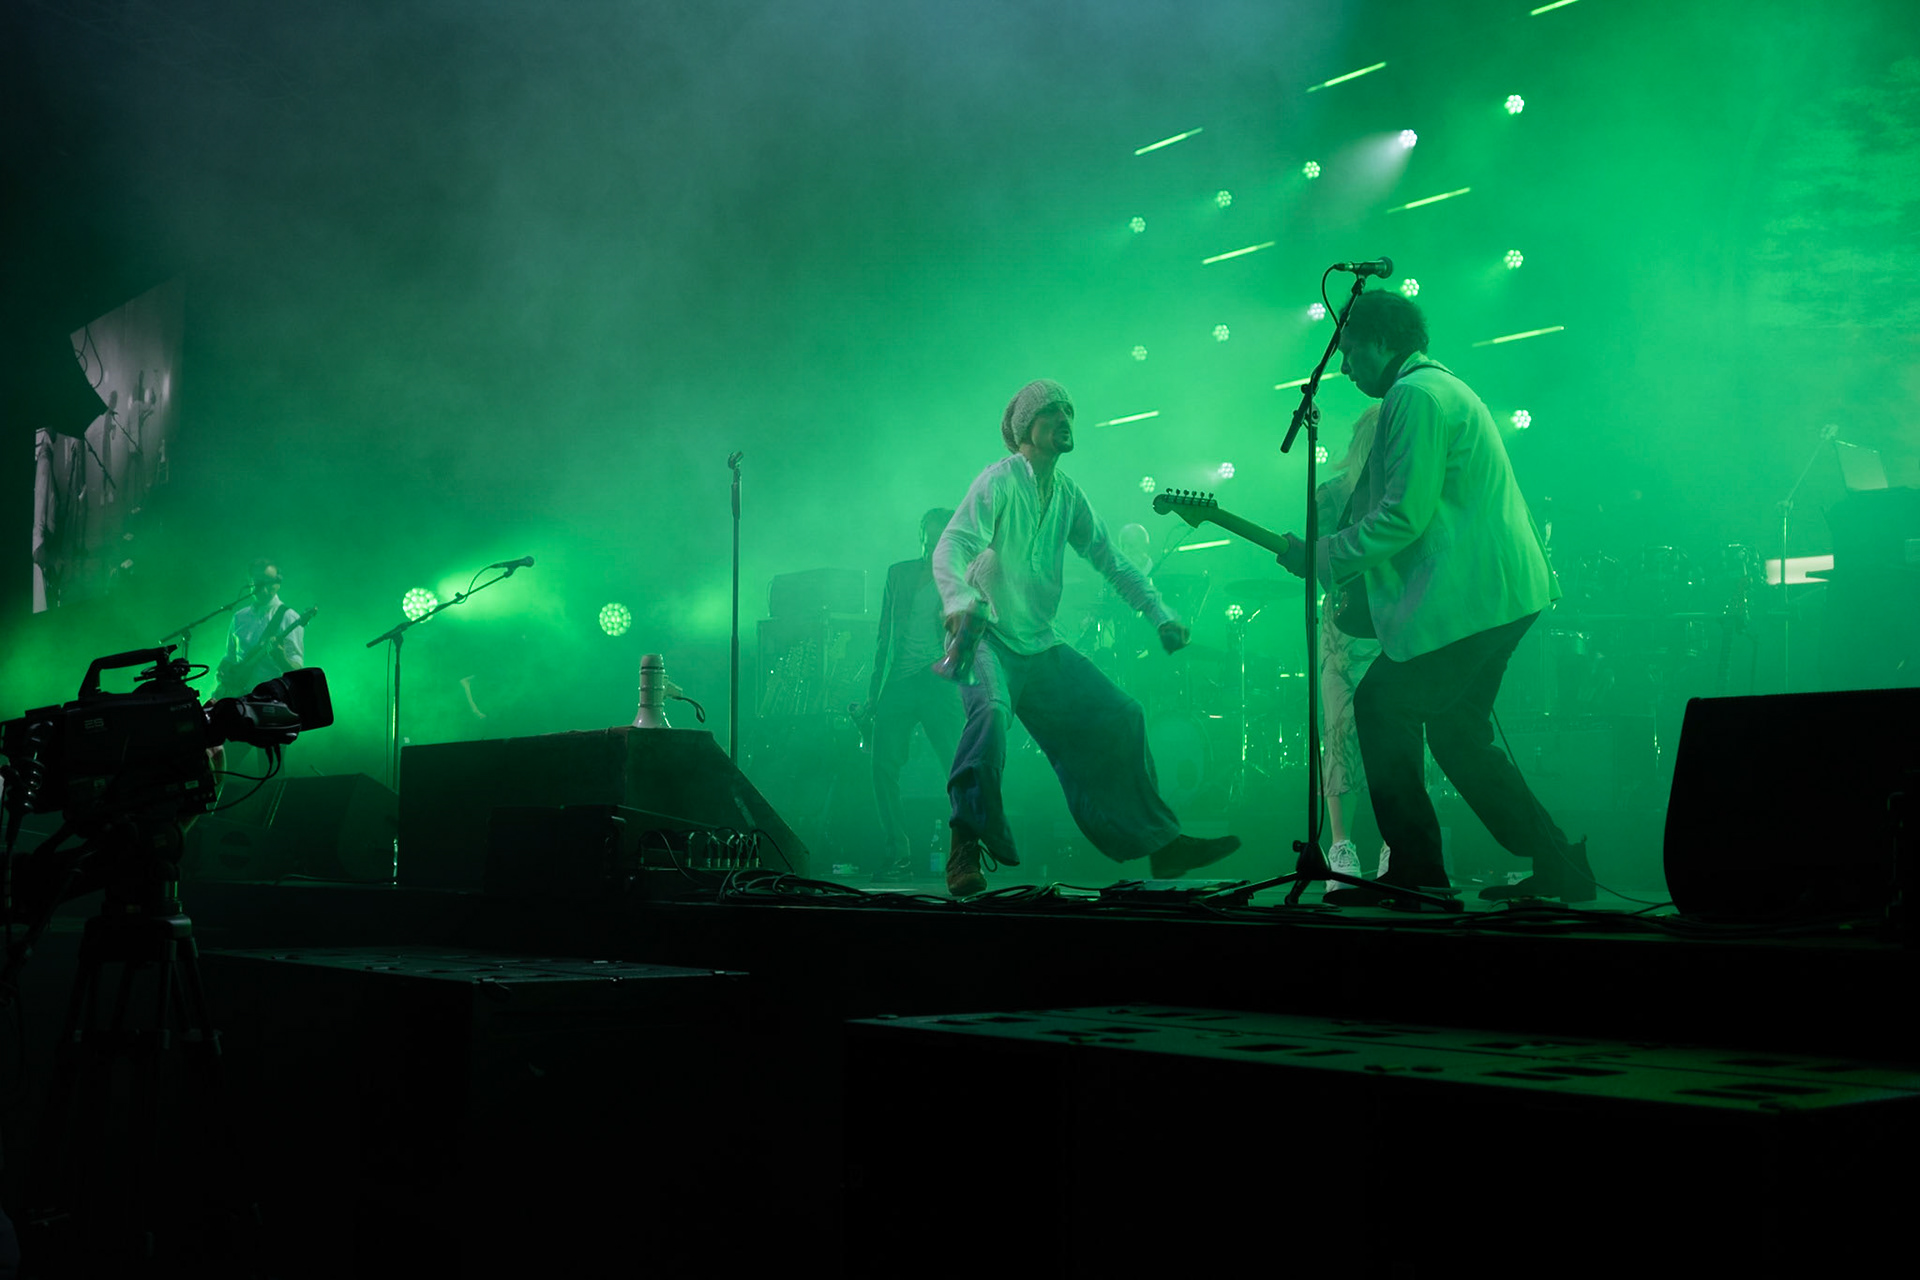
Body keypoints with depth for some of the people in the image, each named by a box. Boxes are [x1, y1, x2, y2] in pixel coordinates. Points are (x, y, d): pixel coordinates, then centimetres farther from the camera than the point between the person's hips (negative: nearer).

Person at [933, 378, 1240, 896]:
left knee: (1119, 716, 4)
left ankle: (1161, 844, 14)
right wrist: (959, 603, -45)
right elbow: (950, 547, -25)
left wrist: (1161, 616, 6)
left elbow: (1111, 560, 16)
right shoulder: (1000, 481, -12)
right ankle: (967, 846, -30)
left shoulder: (1068, 494, 10)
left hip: (1042, 644, 7)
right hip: (987, 636, -7)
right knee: (991, 711, -35)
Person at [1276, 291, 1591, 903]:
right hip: (1503, 590, 11)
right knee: (1455, 732, 14)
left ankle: (1415, 868, 3)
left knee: (1380, 705, -3)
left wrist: (1322, 557, -10)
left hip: (1467, 595, -11)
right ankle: (1558, 866, 14)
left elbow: (1403, 517, -20)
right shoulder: (1445, 388, 23)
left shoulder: (1415, 395, -13)